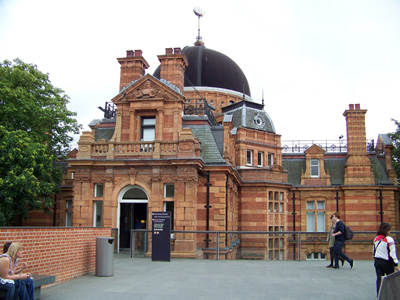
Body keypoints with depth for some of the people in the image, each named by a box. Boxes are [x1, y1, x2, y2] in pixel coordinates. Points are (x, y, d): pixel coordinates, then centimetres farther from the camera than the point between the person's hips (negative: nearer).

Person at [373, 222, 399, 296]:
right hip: (387, 262, -5)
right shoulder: (389, 239, -15)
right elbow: (392, 253, -15)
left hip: (377, 261, 5)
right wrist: (396, 264, -9)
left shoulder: (376, 239, 5)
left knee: (379, 279, 7)